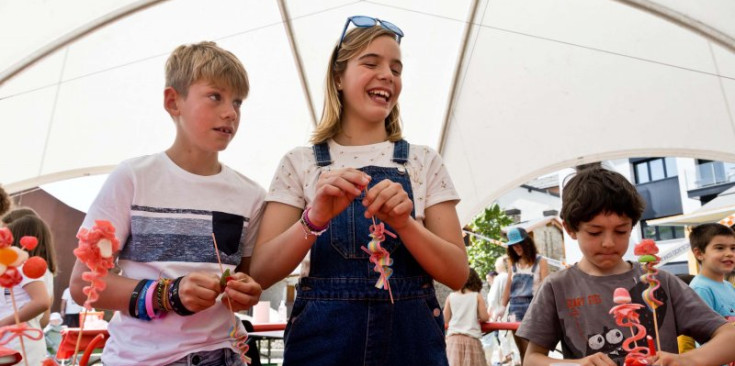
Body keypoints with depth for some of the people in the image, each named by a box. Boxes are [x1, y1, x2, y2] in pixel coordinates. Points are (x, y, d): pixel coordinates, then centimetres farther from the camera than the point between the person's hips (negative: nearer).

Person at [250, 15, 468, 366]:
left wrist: (404, 222, -19)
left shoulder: (424, 162, 2)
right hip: (322, 337, -1)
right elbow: (261, 272, -6)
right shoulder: (300, 162, 0)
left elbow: (457, 273, -3)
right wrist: (315, 218, -23)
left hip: (411, 337, 1)